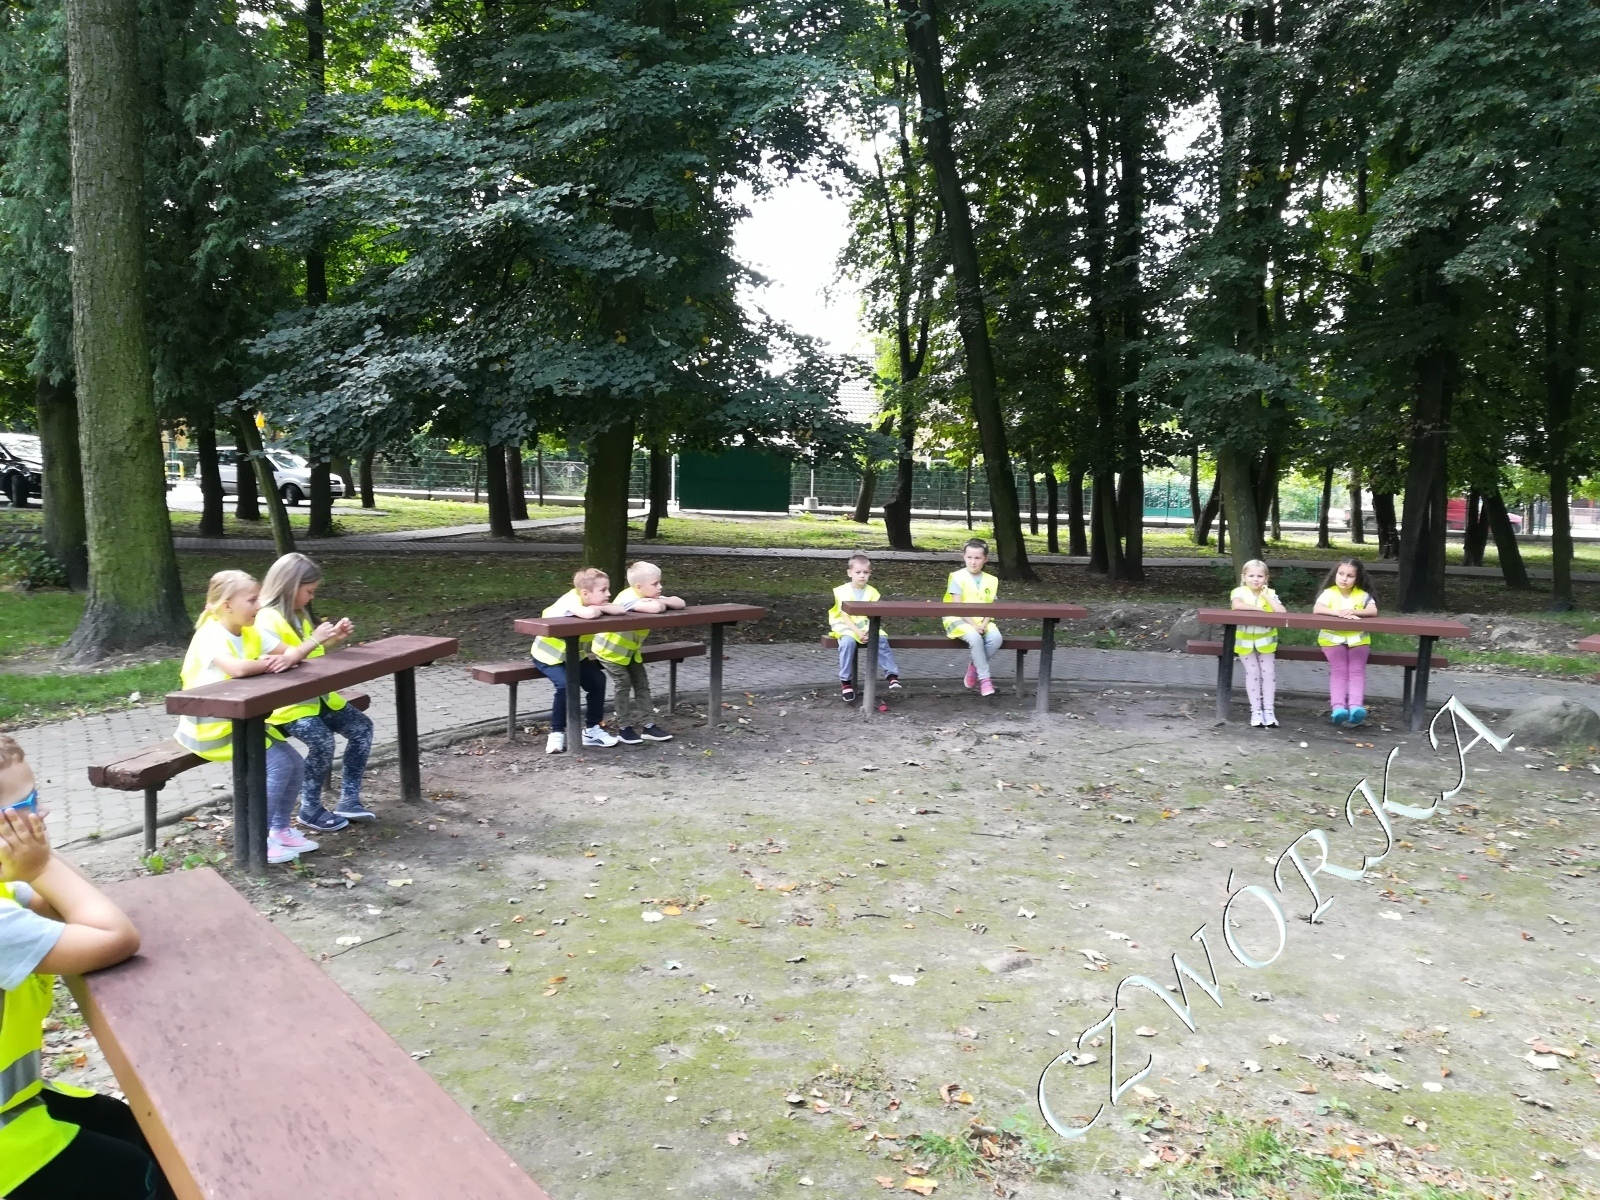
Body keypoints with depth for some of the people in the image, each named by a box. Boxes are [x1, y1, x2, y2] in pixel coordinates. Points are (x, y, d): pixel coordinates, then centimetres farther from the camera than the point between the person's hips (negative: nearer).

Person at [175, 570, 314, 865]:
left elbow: (289, 656, 2)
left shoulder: (248, 633, 5)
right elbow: (237, 668, -42)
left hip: (239, 720, 8)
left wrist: (285, 661, -23)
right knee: (278, 764, -18)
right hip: (210, 727, -8)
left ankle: (280, 829, 15)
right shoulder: (211, 636, -22)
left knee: (296, 763, 0)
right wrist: (269, 664, -22)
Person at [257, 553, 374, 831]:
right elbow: (285, 660, -26)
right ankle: (310, 809, -9)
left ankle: (348, 800, 2)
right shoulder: (266, 620, -15)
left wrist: (334, 637, 9)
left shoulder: (298, 614, 13)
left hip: (314, 695, 9)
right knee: (322, 741, -30)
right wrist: (315, 639, -22)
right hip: (285, 703, -9)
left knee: (361, 726, -3)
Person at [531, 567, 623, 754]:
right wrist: (600, 608, -31)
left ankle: (592, 729, 7)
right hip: (548, 654, -7)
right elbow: (588, 614, -52)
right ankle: (557, 733, -11)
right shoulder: (571, 600, -32)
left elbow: (620, 610, -20)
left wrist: (599, 607, -29)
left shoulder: (592, 600, -9)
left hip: (575, 655, 7)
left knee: (598, 680, -7)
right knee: (566, 685, -28)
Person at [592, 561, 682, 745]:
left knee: (642, 683, 4)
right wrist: (661, 604, -28)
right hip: (610, 648, -8)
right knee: (623, 684, -8)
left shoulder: (648, 596, -7)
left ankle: (648, 726, 7)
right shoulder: (629, 598, -33)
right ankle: (624, 728, 3)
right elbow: (655, 608, -51)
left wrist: (660, 600, -25)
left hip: (630, 649, 8)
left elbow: (680, 603, -10)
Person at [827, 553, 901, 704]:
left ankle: (892, 675, -21)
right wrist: (858, 633, -23)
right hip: (847, 627, -3)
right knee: (848, 642, -34)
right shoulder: (843, 591, -4)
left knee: (881, 639, -27)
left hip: (867, 627, 3)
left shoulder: (872, 592, 5)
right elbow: (845, 617, -10)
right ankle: (845, 682, -24)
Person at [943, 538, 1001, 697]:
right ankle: (984, 678, -19)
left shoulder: (991, 580, 9)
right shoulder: (958, 577, -4)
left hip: (981, 622, 4)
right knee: (975, 638, -34)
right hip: (959, 620, -4)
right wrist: (973, 625, -19)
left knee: (996, 637, -26)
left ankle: (974, 667, -2)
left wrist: (983, 624, -15)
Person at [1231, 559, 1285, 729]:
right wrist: (1258, 608, -21)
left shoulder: (1270, 594, 1)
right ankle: (1255, 710, 0)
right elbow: (1237, 605, -30)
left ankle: (1268, 710, 5)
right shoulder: (1239, 592, -7)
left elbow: (1282, 612, -15)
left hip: (1265, 639, 2)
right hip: (1245, 639, -2)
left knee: (1269, 672, -3)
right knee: (1252, 671, -6)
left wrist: (1266, 596, -12)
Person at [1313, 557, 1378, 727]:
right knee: (1338, 670, -19)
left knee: (1357, 670, -17)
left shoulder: (1362, 595, 3)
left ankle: (1355, 706, -29)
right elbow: (1317, 610, -17)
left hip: (1357, 638, 2)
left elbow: (1373, 611, -12)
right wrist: (1337, 612, -31)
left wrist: (1353, 611, -28)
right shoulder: (1329, 593, 0)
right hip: (1332, 638, -1)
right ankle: (1338, 707, -30)